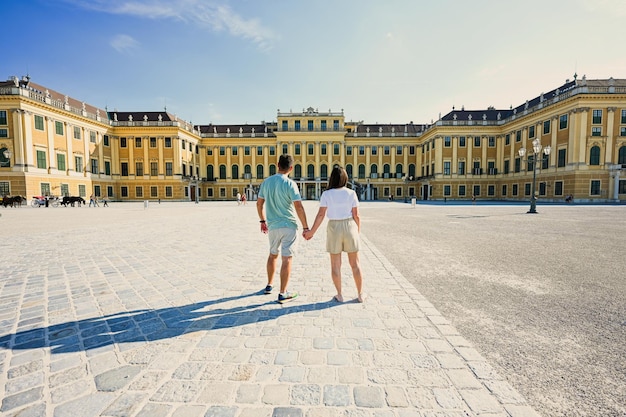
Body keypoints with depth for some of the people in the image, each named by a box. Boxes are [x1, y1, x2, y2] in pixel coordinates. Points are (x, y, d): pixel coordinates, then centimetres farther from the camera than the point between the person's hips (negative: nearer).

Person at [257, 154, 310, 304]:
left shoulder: (266, 182, 4)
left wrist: (262, 221, 23)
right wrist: (305, 227, -10)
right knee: (286, 258, 2)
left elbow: (259, 203, 11)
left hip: (272, 226, 6)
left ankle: (269, 285, 37)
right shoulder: (290, 184, -13)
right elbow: (299, 207, -17)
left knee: (273, 255, 23)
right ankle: (282, 294, 8)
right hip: (288, 226, -5)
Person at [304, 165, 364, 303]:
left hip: (334, 229, -1)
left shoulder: (326, 194, -7)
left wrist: (312, 232, -1)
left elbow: (321, 215, -10)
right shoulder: (351, 193, -6)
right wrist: (358, 231, 9)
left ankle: (339, 295, 18)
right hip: (350, 227, 1)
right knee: (355, 263, 12)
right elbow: (356, 215, -5)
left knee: (335, 264, 11)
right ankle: (360, 294, 20)